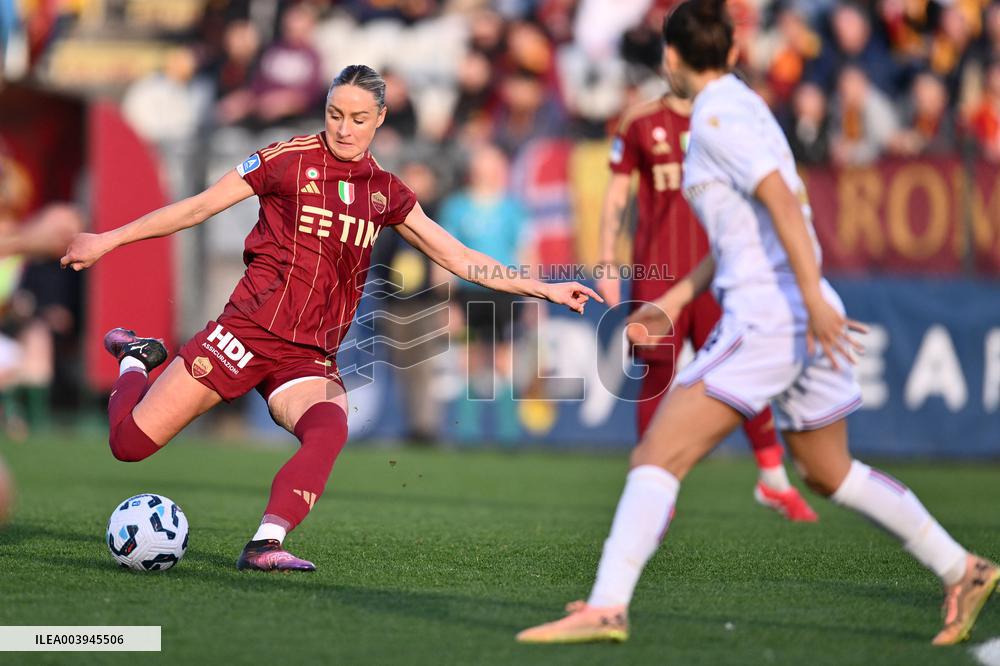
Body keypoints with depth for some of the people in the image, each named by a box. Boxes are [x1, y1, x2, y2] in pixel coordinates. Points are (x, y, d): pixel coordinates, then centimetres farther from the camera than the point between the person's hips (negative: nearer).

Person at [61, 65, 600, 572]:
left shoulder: (385, 193, 11)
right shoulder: (289, 160, -1)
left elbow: (456, 257, 16)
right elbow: (198, 207, 3)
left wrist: (545, 289, 11)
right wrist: (108, 240, 3)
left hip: (312, 357, 3)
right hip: (249, 330, -3)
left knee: (329, 429, -33)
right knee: (131, 441, -8)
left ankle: (267, 543, -41)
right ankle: (136, 359, 24)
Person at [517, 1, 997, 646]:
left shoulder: (718, 116, -10)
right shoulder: (743, 105, 18)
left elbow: (783, 204, -21)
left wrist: (814, 300, -27)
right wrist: (674, 301, 21)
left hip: (767, 318, -10)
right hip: (803, 320, 10)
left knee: (657, 456, -13)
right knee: (829, 473, 24)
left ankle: (606, 607, -21)